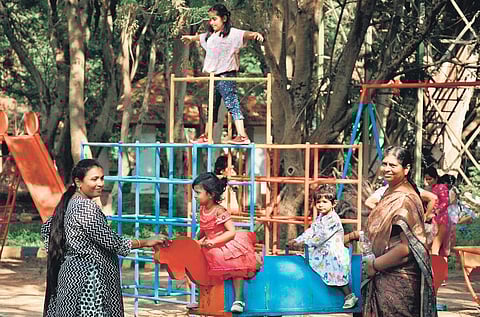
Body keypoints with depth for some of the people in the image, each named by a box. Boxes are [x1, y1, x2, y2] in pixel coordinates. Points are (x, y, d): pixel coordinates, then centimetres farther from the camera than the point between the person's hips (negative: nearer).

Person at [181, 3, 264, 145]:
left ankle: (242, 136, -22)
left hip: (226, 75, -9)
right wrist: (191, 38, 60)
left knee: (232, 104, -16)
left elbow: (244, 34, -27)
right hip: (213, 75, 9)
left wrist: (255, 34, -48)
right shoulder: (210, 35, 18)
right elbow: (201, 37, 40)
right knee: (212, 106, 17)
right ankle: (207, 136, 27)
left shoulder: (232, 33, -9)